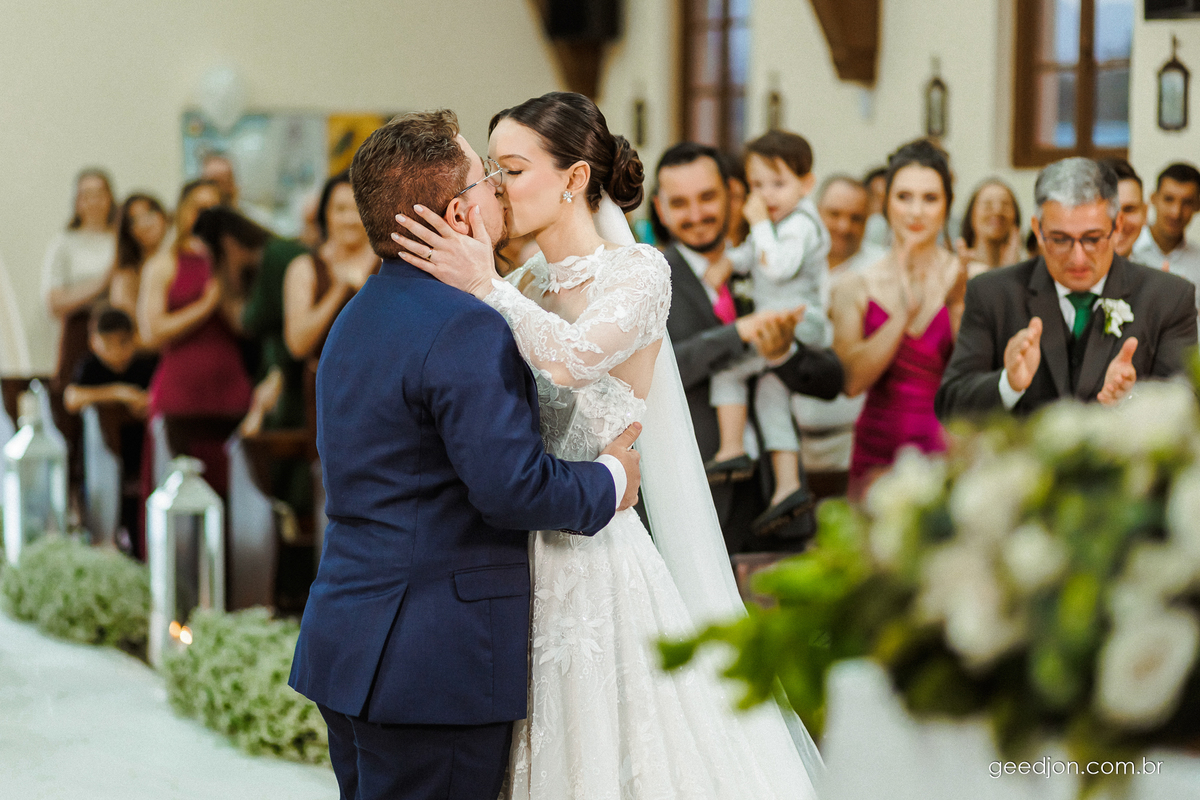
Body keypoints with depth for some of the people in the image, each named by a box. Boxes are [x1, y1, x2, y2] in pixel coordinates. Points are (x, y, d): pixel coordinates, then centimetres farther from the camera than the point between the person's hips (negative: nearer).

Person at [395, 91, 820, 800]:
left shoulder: (640, 271, -8)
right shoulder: (524, 285, 11)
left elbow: (572, 357, -26)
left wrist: (485, 287, -23)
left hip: (597, 566, -6)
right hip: (523, 564, 6)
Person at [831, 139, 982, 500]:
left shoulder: (973, 280, 4)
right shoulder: (855, 288, 7)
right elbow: (853, 380, -7)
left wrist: (957, 305, -15)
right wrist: (904, 313, -15)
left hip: (949, 453, -1)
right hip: (878, 453, 1)